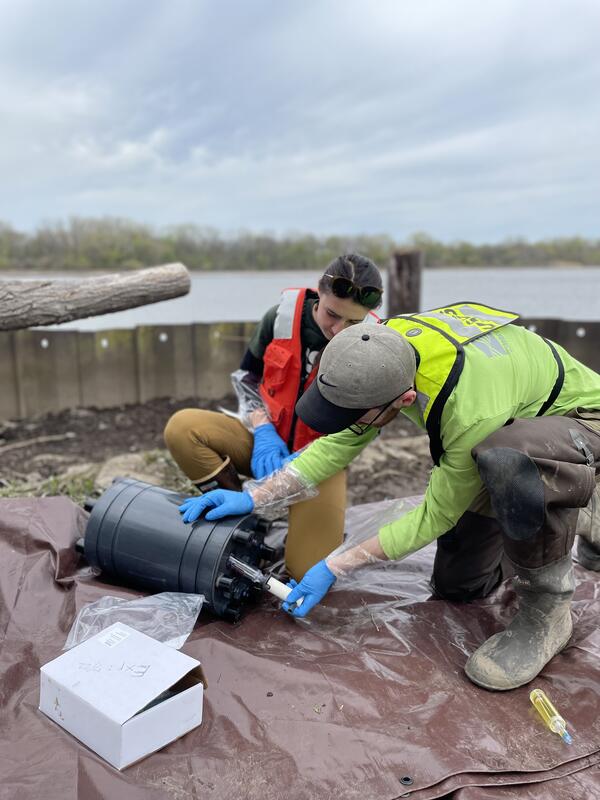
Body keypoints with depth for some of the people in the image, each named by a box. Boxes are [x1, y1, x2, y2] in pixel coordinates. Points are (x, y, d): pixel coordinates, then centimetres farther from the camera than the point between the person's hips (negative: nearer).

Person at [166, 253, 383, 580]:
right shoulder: (282, 316, -12)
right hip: (267, 441, 2)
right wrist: (263, 431, -14)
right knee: (182, 427, -25)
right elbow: (247, 377, 3)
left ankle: (326, 520, 18)